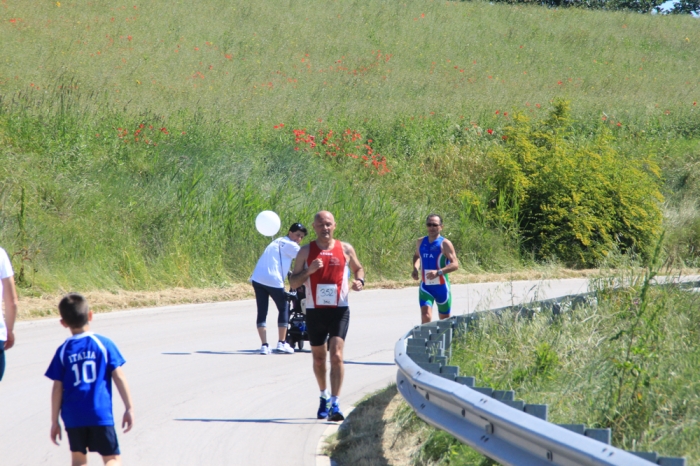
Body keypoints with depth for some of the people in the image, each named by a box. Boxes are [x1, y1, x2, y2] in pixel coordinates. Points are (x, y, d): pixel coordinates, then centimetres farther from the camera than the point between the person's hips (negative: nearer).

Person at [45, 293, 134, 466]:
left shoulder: (63, 351, 3)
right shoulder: (103, 344, 0)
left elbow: (57, 389, 2)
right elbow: (119, 377, -2)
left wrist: (54, 421, 9)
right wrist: (129, 408, 4)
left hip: (73, 417, 2)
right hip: (100, 414, -2)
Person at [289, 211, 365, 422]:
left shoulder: (345, 249, 3)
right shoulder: (306, 252, 3)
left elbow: (358, 268, 20)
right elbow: (293, 282, 2)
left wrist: (359, 281, -3)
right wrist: (308, 271, -17)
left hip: (339, 310, -2)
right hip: (314, 310, 2)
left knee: (336, 355, -16)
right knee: (318, 358, 13)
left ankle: (335, 404, -19)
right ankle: (324, 396, 35)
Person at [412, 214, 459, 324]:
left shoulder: (444, 244, -9)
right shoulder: (421, 242, 5)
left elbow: (455, 264, -16)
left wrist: (438, 272, -31)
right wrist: (415, 268, 4)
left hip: (441, 287, -2)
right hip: (425, 287, 2)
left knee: (444, 320, 13)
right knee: (425, 316, -17)